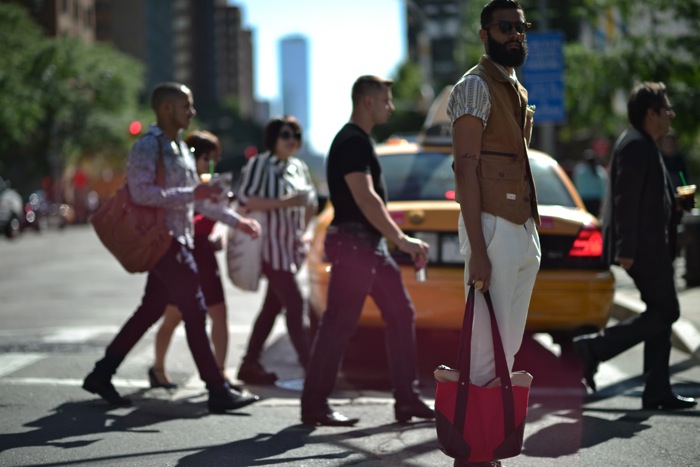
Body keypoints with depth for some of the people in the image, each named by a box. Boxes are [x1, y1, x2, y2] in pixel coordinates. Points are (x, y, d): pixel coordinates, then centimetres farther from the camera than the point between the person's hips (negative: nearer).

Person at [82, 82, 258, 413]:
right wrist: (192, 193, -28)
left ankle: (101, 375, 20)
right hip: (163, 239, -10)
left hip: (179, 240, 10)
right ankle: (218, 391, -5)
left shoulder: (180, 148, 18)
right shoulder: (148, 147, -13)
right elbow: (141, 192, -26)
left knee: (150, 311, 13)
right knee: (195, 313, -8)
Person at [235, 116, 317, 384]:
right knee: (295, 304, -13)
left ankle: (250, 365, 16)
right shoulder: (260, 164, -8)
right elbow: (245, 199, -17)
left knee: (272, 307, 9)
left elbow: (310, 202, 26)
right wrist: (284, 202, -22)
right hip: (271, 246, -8)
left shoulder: (299, 167, 14)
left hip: (291, 248, 8)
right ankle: (309, 366, -14)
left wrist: (302, 230, 14)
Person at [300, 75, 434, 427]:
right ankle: (314, 405, 1)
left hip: (371, 245, 10)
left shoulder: (360, 141, 18)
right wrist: (401, 239, -23)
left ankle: (407, 400, 13)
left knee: (401, 314, 9)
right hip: (353, 242, -10)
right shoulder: (352, 142, -13)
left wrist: (399, 240, 22)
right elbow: (365, 198, -23)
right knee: (340, 322, -6)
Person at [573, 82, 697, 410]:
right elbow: (626, 199, -21)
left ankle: (657, 392, 12)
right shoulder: (636, 146, -14)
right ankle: (594, 348, -9)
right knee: (665, 312, -8)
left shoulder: (643, 145, 19)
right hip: (644, 247, -11)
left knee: (661, 313, 10)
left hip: (650, 245, 11)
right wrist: (626, 249, -25)